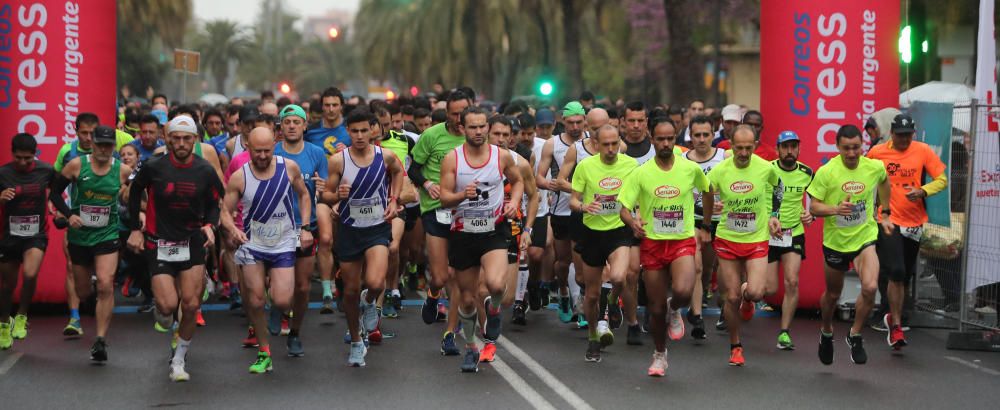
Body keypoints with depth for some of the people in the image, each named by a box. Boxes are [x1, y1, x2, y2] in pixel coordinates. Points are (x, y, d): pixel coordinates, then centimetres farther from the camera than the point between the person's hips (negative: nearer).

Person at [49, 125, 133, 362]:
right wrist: (69, 214, -13)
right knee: (82, 292, 13)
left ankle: (101, 340, -14)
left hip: (107, 236, -1)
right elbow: (54, 193, 0)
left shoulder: (123, 170, -5)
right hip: (79, 235, 1)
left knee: (106, 285, -19)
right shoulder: (77, 165, -6)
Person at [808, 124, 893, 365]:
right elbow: (814, 207, -12)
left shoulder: (874, 167, -8)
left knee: (870, 287, -22)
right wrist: (836, 209, -31)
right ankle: (826, 333, 46)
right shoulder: (826, 172, -15)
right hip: (835, 240, 0)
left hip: (865, 237, 0)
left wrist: (884, 214, 19)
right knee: (832, 294, 16)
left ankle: (855, 336, 0)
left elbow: (884, 182, 17)